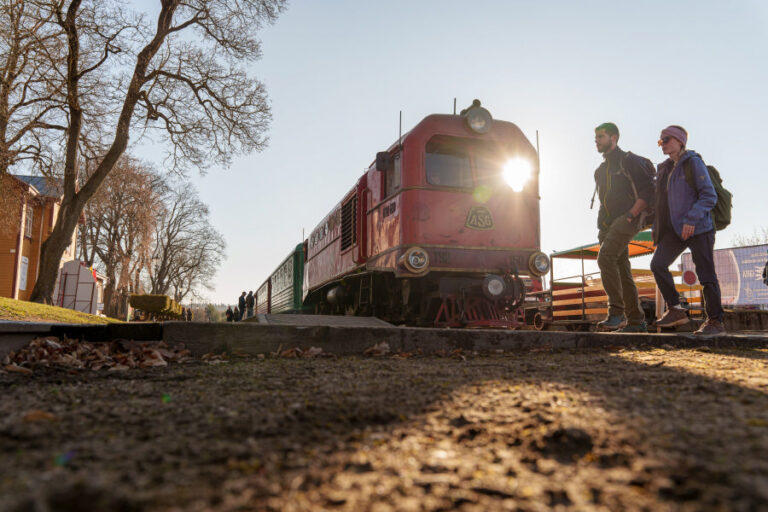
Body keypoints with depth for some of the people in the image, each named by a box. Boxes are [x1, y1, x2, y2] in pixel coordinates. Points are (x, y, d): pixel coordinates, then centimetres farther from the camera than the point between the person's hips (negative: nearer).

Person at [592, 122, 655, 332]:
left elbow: (648, 190, -9)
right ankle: (636, 321, 9)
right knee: (621, 272, 4)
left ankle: (616, 313, -25)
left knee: (605, 258, -26)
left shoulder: (629, 161, -1)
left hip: (626, 220, -8)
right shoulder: (601, 169, 23)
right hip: (608, 225, 8)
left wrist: (630, 215, -17)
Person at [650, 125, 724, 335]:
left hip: (698, 227, -7)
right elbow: (661, 200, 22)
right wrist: (657, 227, 11)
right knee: (658, 264, -6)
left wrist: (691, 219, -21)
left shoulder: (693, 162, -4)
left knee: (706, 274, -5)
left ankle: (715, 321, 3)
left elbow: (709, 196, -11)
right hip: (674, 229, 7)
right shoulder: (664, 168, 17)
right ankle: (675, 310, 3)